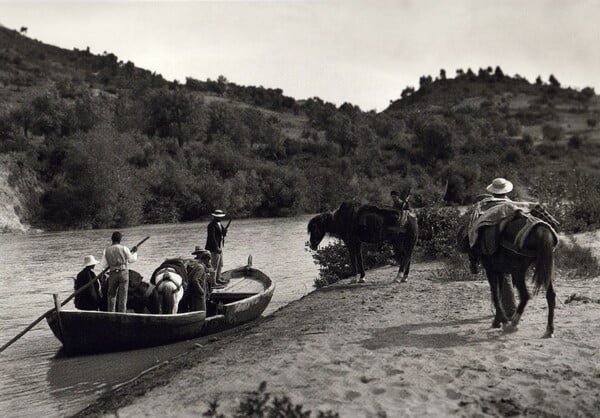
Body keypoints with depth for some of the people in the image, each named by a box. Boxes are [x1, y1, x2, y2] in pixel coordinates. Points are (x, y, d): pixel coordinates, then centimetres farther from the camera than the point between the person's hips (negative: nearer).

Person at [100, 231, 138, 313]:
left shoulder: (107, 249, 0)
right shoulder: (124, 248, -5)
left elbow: (104, 265, 1)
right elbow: (132, 259, 8)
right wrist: (134, 252, 25)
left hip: (112, 274, 2)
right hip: (123, 273, -2)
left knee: (111, 295, 16)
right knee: (123, 295, 4)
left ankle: (111, 313, 18)